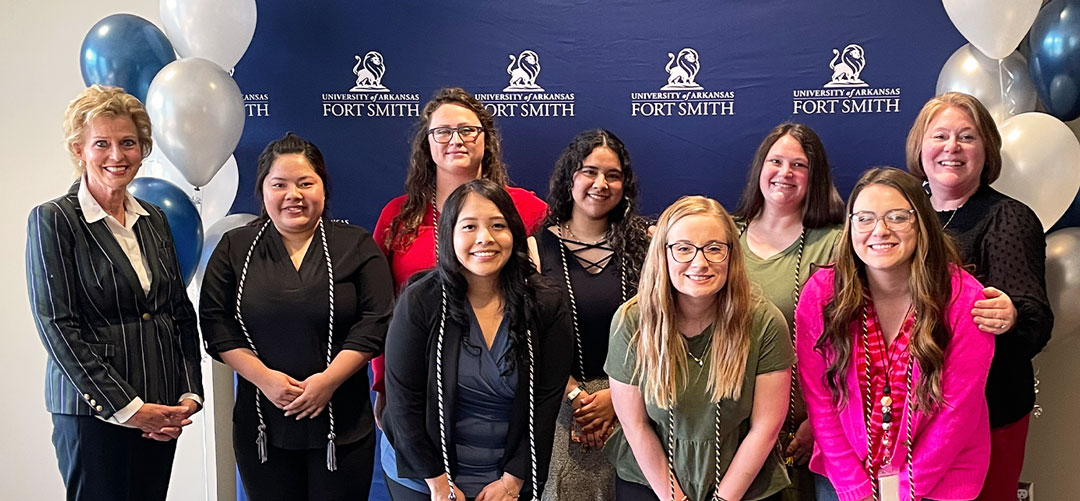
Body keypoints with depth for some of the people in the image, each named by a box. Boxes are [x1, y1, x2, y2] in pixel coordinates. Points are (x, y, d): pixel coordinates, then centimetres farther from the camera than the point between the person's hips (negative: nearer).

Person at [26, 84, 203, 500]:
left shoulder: (154, 220, 11)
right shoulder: (53, 220, -5)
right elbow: (57, 327, -11)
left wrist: (190, 394, 0)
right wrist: (127, 408, -14)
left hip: (162, 412, 5)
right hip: (93, 413, -5)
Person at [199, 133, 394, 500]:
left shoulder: (356, 245, 2)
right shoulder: (234, 248, 7)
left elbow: (374, 323, -5)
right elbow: (216, 323, 2)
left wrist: (328, 379, -15)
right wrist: (264, 377, -10)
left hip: (341, 424, -1)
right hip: (261, 427, 2)